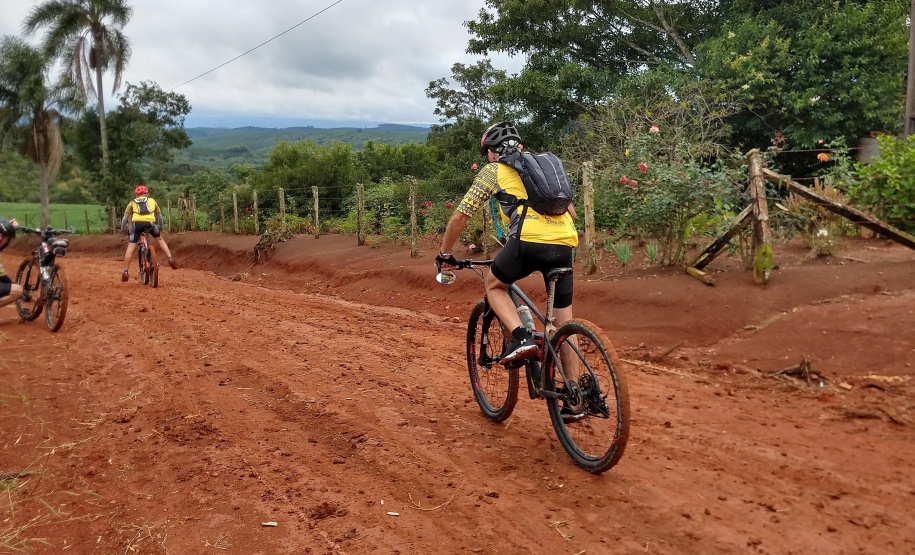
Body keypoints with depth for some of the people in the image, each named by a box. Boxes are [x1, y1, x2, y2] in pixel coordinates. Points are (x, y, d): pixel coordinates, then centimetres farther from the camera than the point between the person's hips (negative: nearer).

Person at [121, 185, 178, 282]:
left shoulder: (132, 203, 26)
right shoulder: (152, 201, 28)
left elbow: (125, 218, 22)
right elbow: (159, 215, 33)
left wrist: (123, 229, 33)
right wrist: (160, 226, 47)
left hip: (137, 223, 0)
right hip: (150, 222, 0)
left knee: (131, 248, 5)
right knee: (160, 239, 24)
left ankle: (125, 272, 2)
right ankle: (170, 258, 8)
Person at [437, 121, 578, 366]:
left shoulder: (493, 171, 16)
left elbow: (460, 217, 15)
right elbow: (571, 213, 34)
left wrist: (444, 254, 28)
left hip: (528, 240, -4)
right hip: (565, 245, 5)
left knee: (494, 287, 23)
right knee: (564, 322, 16)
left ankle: (521, 337, 1)